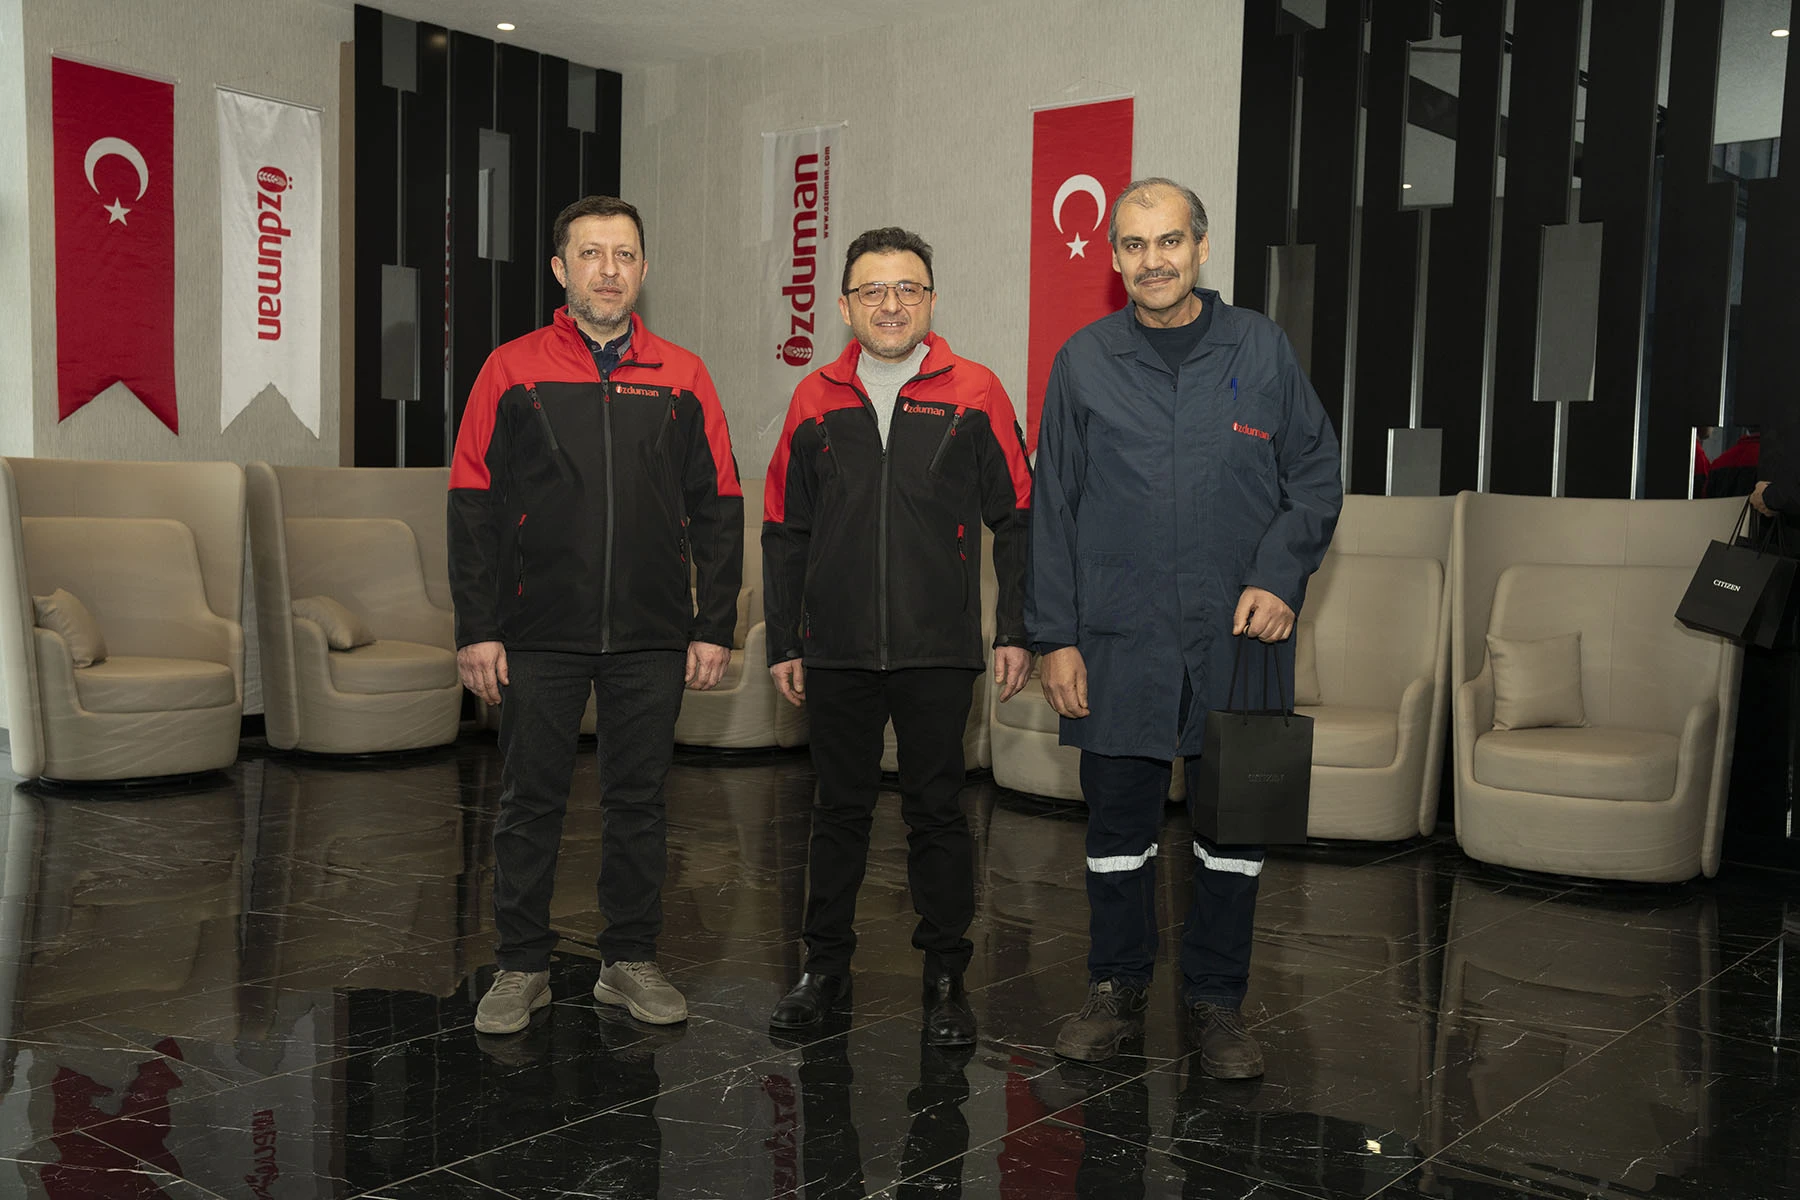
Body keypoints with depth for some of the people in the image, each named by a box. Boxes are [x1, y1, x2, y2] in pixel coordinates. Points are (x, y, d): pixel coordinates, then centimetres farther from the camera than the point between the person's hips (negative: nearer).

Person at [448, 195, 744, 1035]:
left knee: (638, 804, 9)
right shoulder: (512, 371, 2)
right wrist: (476, 631, -5)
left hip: (652, 638, 1)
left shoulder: (682, 379, 6)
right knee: (530, 805, 7)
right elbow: (473, 508, 1)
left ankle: (631, 962, 22)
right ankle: (521, 968, 20)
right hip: (539, 637, -1)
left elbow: (718, 511, 7)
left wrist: (714, 628, 1)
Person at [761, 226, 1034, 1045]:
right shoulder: (816, 401, 7)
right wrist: (782, 642, 8)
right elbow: (784, 531, 11)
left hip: (939, 649, -2)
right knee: (841, 808, 11)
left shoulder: (973, 394, 1)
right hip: (836, 651, 2)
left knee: (936, 812, 5)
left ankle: (945, 976, 18)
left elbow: (1015, 520, 3)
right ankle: (825, 964, 25)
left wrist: (1015, 630, -2)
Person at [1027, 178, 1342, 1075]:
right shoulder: (1084, 362, 4)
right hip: (1118, 639, 0)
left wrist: (1280, 575, -7)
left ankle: (1216, 999, 23)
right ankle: (1116, 988, 25)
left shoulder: (1261, 349, 4)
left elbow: (1316, 476, 9)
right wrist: (1054, 636, 0)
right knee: (1118, 822, 8)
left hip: (1237, 638, 0)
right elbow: (1052, 508, 5)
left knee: (1236, 825, 8)